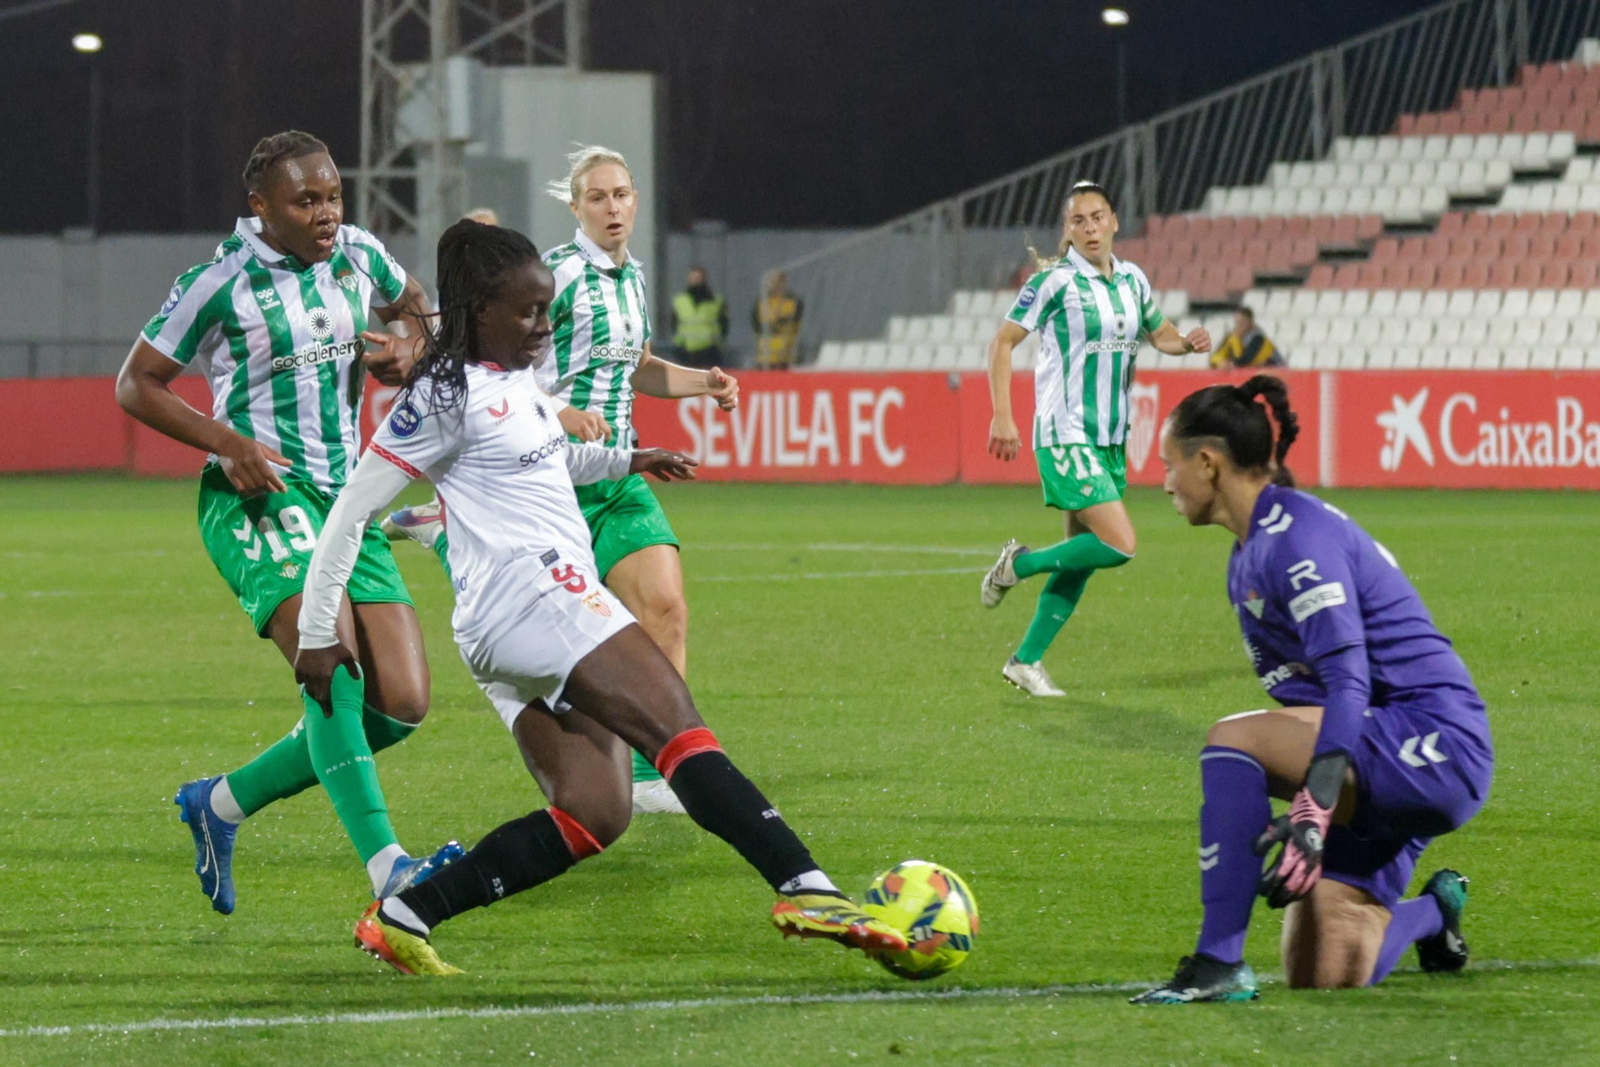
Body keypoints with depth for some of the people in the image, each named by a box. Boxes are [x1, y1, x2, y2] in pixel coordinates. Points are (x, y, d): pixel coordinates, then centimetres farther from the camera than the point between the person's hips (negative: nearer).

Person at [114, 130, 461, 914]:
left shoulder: (358, 256, 8)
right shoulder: (220, 284, -8)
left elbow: (409, 302, 31)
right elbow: (135, 385, -2)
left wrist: (405, 345, 7)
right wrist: (230, 441, -16)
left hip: (344, 497, 7)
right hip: (257, 495, -7)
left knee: (401, 705, -2)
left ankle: (223, 803, 14)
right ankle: (387, 868, -36)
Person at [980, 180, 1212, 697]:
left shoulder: (1132, 280, 8)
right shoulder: (1054, 280, -10)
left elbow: (1158, 332, 23)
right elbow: (1002, 343, -7)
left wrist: (1186, 342, 0)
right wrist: (1002, 416, -15)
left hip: (1111, 439, 7)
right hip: (1066, 436, -7)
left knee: (1082, 559, 7)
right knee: (1119, 545, -18)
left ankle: (1025, 661, 17)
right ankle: (1019, 564, 3)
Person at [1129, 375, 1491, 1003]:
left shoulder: (1297, 536, -16)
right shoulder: (1248, 557, 15)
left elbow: (1348, 680, -27)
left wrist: (1313, 811, -36)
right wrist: (1294, 811, 15)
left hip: (1439, 748, -10)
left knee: (1234, 740, -28)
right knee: (1324, 978, 3)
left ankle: (1218, 964, -27)